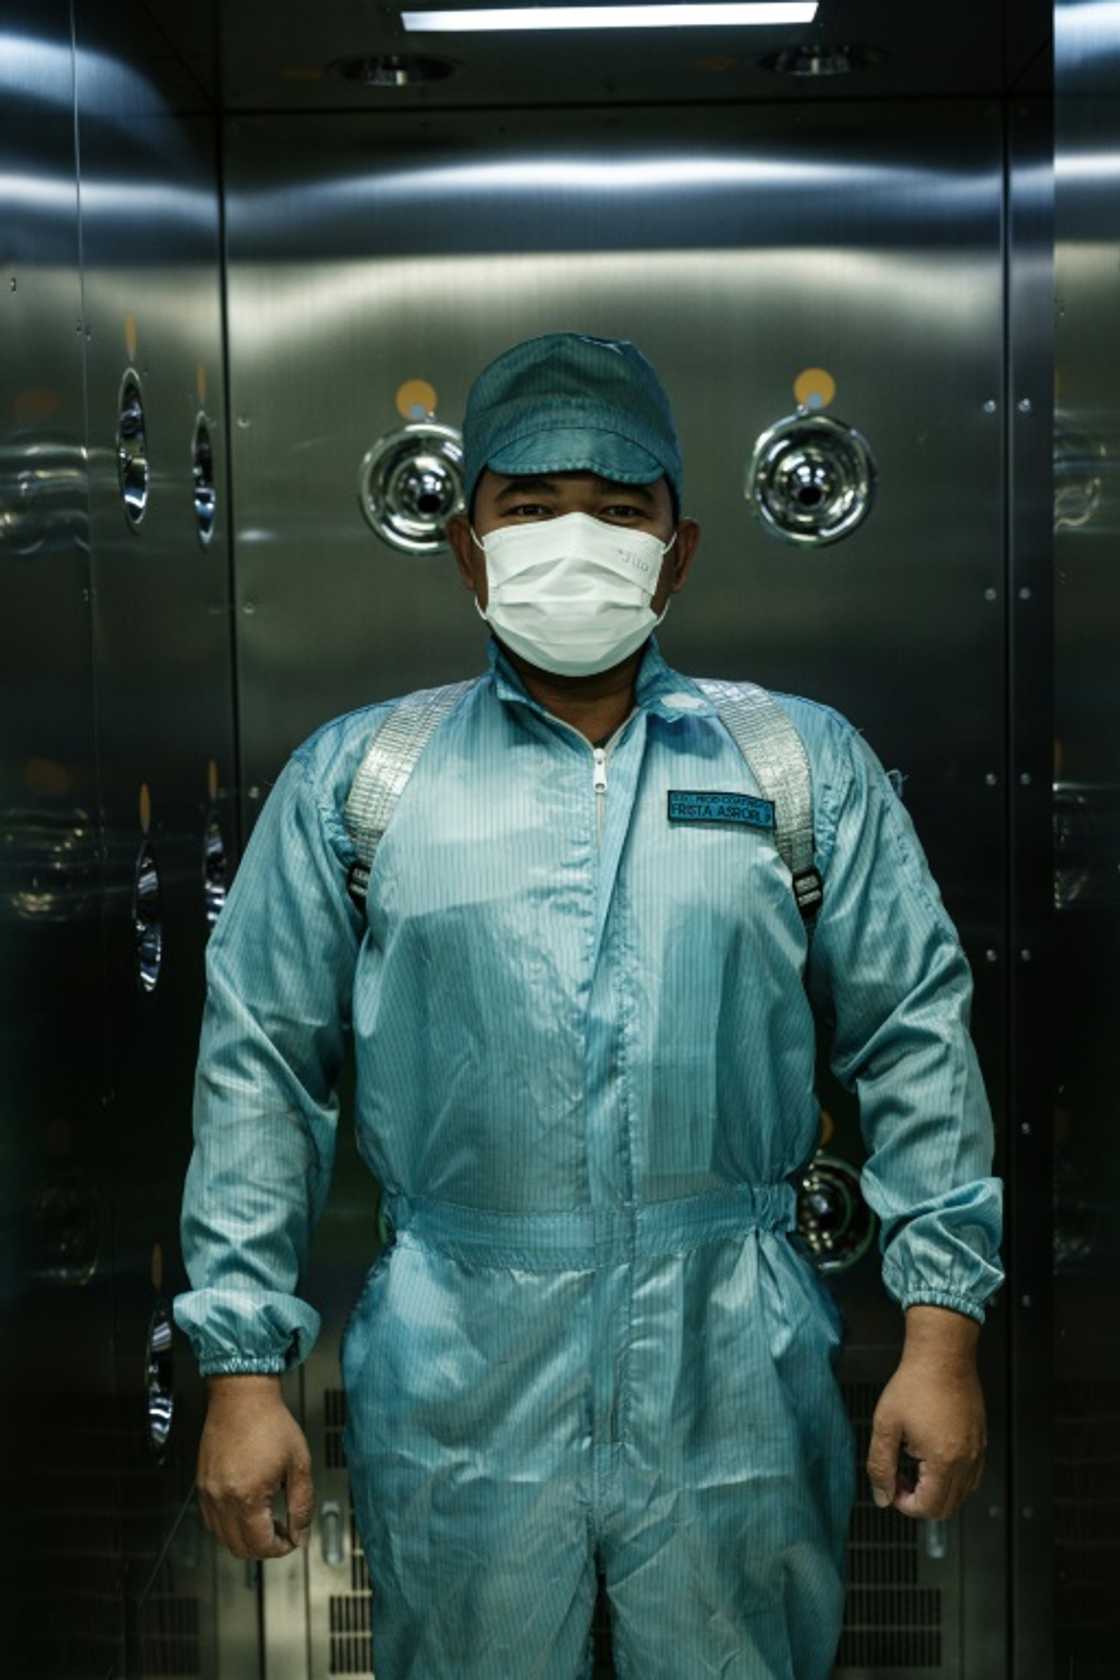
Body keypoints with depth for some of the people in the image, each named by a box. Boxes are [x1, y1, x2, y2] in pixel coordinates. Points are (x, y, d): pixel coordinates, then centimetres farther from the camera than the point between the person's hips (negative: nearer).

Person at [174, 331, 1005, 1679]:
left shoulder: (810, 763, 5)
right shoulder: (351, 777, 4)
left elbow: (917, 1043, 5)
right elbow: (261, 1068, 3)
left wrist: (944, 1333, 0)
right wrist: (243, 1367, 0)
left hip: (738, 1384, 1)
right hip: (453, 1389, 0)